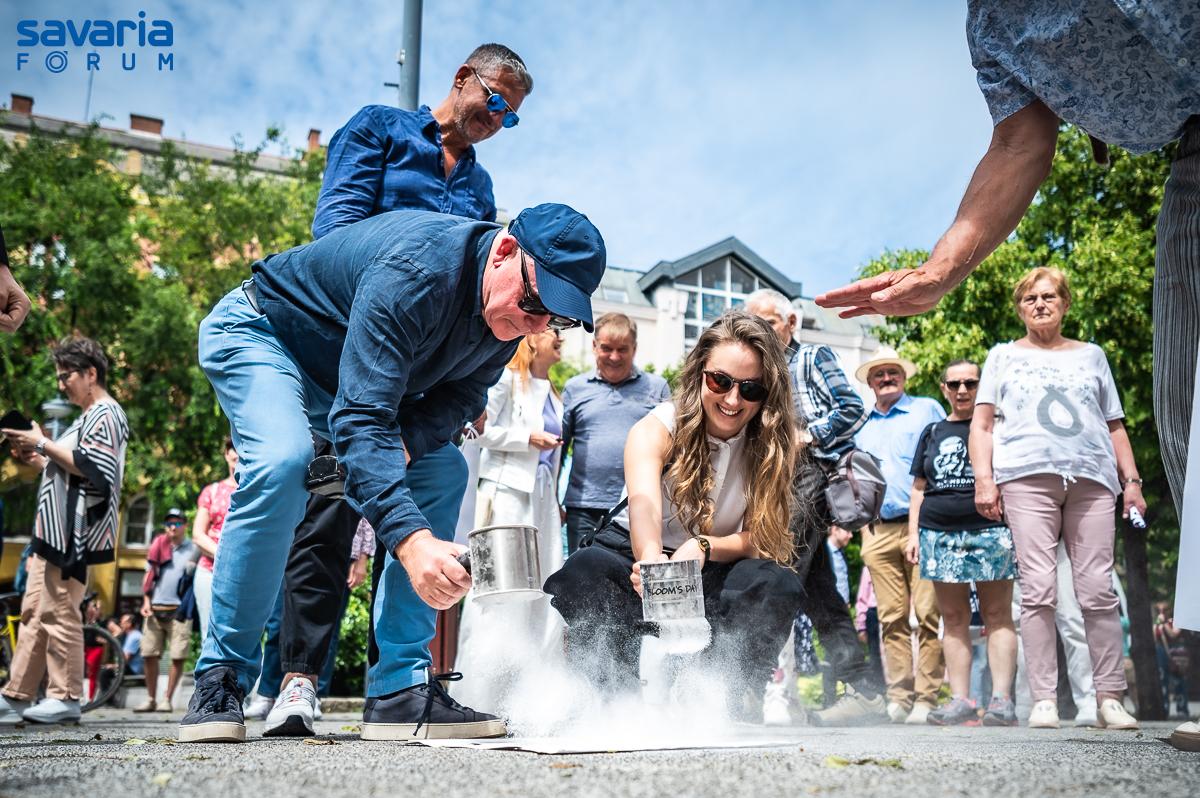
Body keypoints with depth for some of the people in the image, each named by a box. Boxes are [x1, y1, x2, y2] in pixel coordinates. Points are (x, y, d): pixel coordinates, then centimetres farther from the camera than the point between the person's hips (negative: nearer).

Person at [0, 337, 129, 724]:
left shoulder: (106, 414, -7)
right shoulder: (89, 417, 24)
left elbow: (92, 469, -20)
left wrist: (44, 444, -14)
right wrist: (37, 460, 16)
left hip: (74, 532, -11)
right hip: (54, 531, 11)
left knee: (59, 611, -10)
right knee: (34, 612, 9)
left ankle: (65, 698, -5)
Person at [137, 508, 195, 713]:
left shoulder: (194, 550, 7)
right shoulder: (158, 546, 14)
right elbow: (149, 574, 16)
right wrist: (146, 601, 8)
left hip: (179, 610, -3)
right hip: (155, 609, 3)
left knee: (178, 657, -6)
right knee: (149, 655, 3)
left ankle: (167, 700, 3)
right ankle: (151, 700, 13)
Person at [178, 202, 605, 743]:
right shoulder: (415, 269, -39)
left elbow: (463, 394, -4)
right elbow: (360, 417, -45)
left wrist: (404, 442, -27)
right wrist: (412, 540, -56)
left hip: (361, 371, 8)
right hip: (258, 334, -7)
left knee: (443, 474, -6)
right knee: (281, 464, -33)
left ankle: (400, 689, -7)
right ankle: (220, 680, -17)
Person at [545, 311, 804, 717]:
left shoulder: (771, 445, -9)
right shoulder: (657, 430, -18)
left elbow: (759, 539, -14)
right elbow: (644, 504, -38)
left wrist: (703, 547, -36)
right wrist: (652, 562, -61)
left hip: (716, 573, 2)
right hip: (638, 557, -2)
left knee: (780, 584, -31)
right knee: (582, 572, -35)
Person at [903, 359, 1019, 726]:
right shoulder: (933, 432, 19)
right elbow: (919, 488, 20)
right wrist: (913, 532, 10)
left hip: (990, 531, -4)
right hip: (939, 535, 4)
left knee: (997, 615, -6)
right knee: (953, 618, 2)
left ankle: (1002, 698, -8)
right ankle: (960, 700, 3)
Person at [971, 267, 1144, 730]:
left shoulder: (1092, 356, 24)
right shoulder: (1003, 356, 19)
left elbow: (1115, 426, 21)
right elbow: (982, 424, 11)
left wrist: (1131, 479, 9)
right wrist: (983, 479, -3)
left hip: (1092, 480, 2)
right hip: (1026, 478, -1)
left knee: (1098, 589, -5)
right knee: (1038, 590, -8)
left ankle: (1110, 697, -1)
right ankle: (1043, 700, -5)